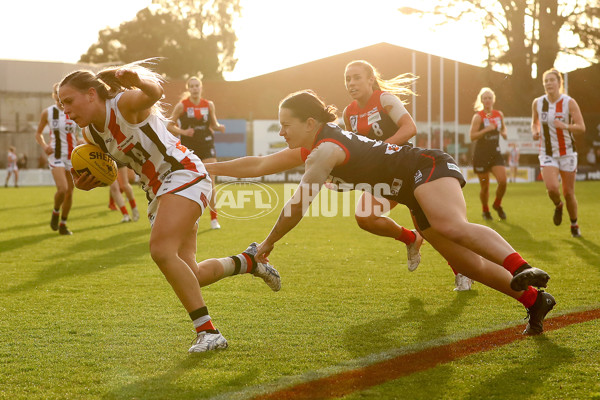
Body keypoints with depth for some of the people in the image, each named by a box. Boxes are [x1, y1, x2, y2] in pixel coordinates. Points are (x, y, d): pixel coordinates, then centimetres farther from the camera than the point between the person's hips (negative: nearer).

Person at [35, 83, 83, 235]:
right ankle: (56, 212, 9)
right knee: (62, 189, -21)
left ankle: (63, 224, 20)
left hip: (72, 155, 3)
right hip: (56, 156, -3)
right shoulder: (48, 112, 0)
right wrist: (44, 146, -9)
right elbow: (38, 133, 10)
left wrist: (79, 142, -5)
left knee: (70, 192, 5)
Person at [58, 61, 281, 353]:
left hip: (184, 174, -9)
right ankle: (249, 261, 27)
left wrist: (140, 82, -62)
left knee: (161, 251, -27)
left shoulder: (125, 103, -16)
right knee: (189, 277, 2)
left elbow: (154, 92, -38)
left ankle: (208, 333, -23)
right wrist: (86, 182, -1)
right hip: (157, 191, 9)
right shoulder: (91, 135, 7)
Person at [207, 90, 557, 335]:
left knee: (452, 227, -38)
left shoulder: (324, 151, -16)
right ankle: (534, 299, -1)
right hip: (417, 194, 9)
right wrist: (209, 168, 24)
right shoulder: (311, 149, 14)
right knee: (466, 263, -1)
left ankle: (520, 268, -56)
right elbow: (258, 166, 23)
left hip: (429, 168, -9)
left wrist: (268, 244, -6)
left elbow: (297, 206, -18)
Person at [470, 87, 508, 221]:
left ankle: (497, 205, 14)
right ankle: (485, 210, 26)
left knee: (503, 181, -13)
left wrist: (504, 132, 5)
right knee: (485, 186, 3)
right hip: (481, 154, -4)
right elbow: (472, 136, -15)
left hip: (495, 153, 4)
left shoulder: (499, 115, 7)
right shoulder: (478, 116, -8)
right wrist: (486, 130, -25)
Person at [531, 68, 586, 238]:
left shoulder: (569, 102, -10)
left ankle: (574, 225, 26)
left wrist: (565, 126, -32)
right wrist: (535, 132, -6)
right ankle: (558, 206, 14)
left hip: (567, 152, -1)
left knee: (568, 192, 2)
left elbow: (581, 127, -13)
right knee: (551, 187, -21)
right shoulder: (537, 103, -1)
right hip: (547, 153, 1)